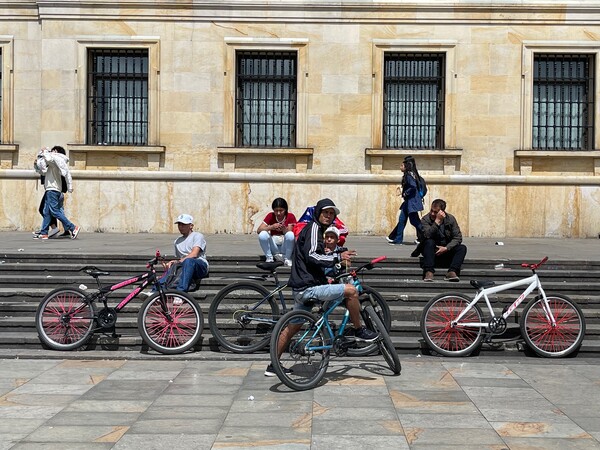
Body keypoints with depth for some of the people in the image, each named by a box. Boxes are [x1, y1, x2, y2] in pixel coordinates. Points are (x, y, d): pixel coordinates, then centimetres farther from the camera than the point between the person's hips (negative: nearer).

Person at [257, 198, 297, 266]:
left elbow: (290, 232, -14)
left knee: (290, 235, -33)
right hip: (274, 247, 1)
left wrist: (284, 229, -36)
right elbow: (258, 230, -12)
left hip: (285, 246, -1)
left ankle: (287, 259, -12)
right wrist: (271, 227, -29)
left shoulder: (290, 217, -6)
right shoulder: (270, 216, -2)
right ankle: (269, 258, -8)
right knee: (262, 234, -26)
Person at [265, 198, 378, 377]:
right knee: (351, 290, -13)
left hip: (301, 288, 11)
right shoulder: (314, 228, -10)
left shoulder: (313, 229, 23)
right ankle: (359, 330, 1)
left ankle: (273, 365, 24)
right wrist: (337, 257, -23)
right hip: (309, 287, -11)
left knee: (293, 326, 17)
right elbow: (311, 256, -24)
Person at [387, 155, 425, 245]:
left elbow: (413, 186, -29)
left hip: (411, 202, -10)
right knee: (402, 219, 11)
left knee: (414, 220, -5)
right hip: (408, 202, 10)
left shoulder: (409, 175, -16)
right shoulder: (411, 174, 12)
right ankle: (398, 239, 15)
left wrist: (405, 193, -16)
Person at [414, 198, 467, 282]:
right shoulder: (425, 220, -9)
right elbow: (427, 235, -27)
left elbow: (458, 237, -7)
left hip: (446, 250, 2)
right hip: (432, 251, -2)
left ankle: (452, 272, -39)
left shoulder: (450, 219, -3)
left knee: (462, 247, -22)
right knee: (429, 242, -34)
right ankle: (429, 272, -44)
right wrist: (437, 221, -30)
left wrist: (446, 248, -21)